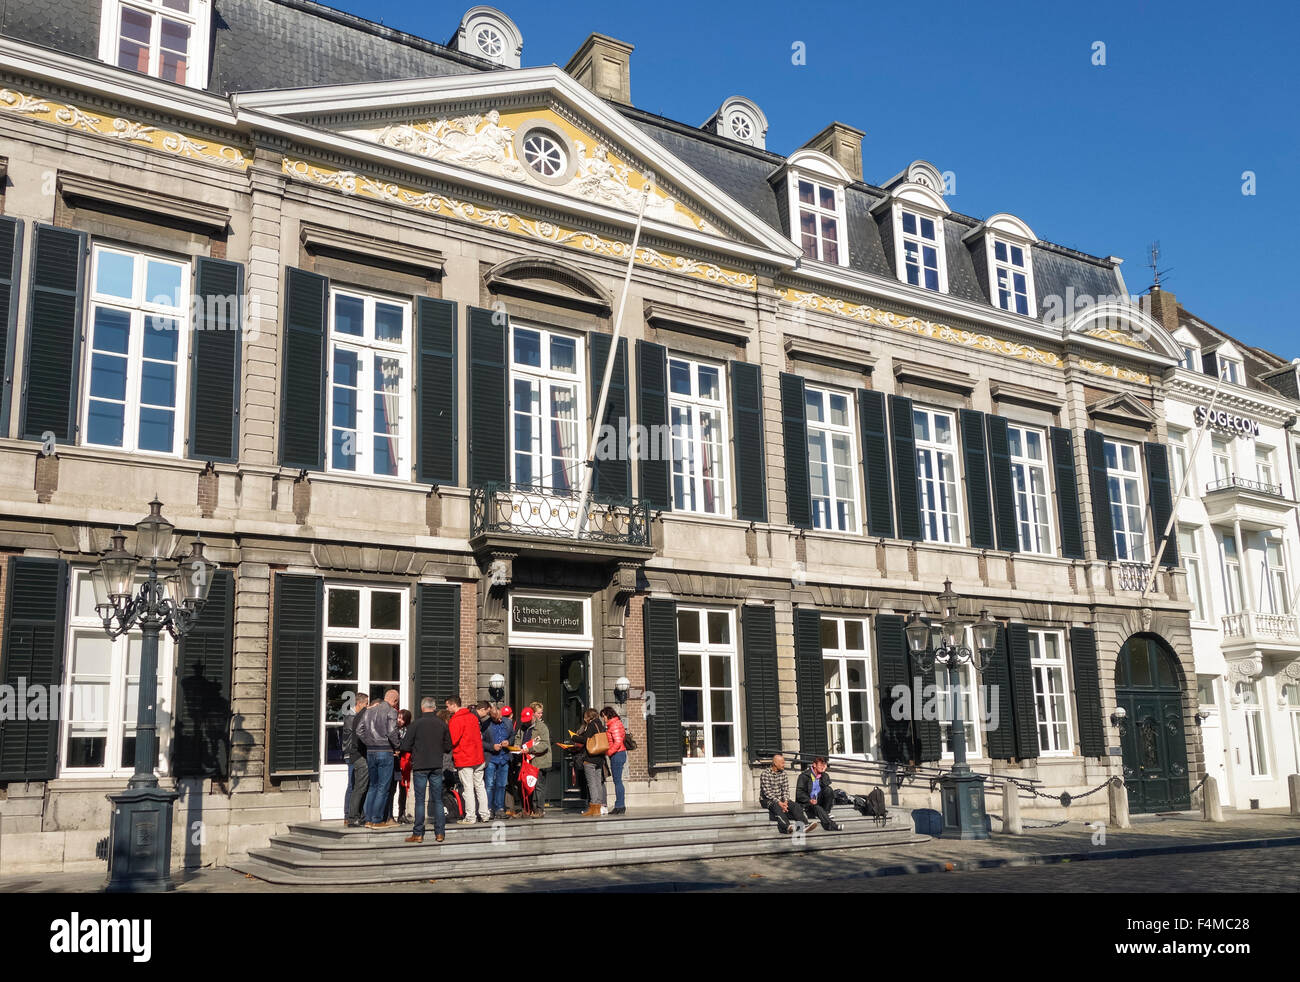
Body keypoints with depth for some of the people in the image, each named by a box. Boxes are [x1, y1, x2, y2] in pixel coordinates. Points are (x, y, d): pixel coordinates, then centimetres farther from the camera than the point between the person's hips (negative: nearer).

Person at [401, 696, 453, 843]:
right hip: (437, 766, 3)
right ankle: (440, 833, 8)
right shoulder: (442, 724, 0)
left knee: (420, 800, 2)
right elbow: (448, 747, 6)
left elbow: (405, 747, -7)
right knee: (437, 800, 9)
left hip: (420, 766, -3)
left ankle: (418, 834, 3)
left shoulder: (415, 724, -9)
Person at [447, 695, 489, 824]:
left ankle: (469, 817, -2)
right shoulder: (473, 716, 11)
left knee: (468, 789, -4)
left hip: (464, 759, -7)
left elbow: (452, 740, -18)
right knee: (479, 786, 11)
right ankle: (484, 815, 14)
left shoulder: (456, 720, -12)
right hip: (478, 758, 7)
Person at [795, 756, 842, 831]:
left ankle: (826, 812, -13)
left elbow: (826, 785, -9)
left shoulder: (824, 776, 13)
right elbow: (799, 793, -12)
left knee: (829, 790, -16)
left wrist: (823, 772, -10)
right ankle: (830, 826, -45)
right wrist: (809, 800, -26)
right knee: (817, 808, -35)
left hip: (818, 802, 5)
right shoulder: (804, 776, -3)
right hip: (806, 804, -5)